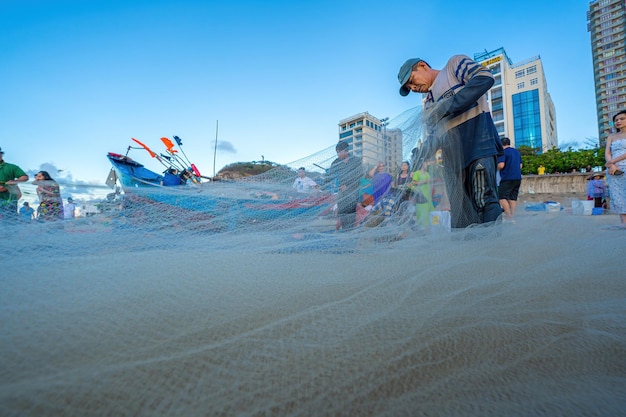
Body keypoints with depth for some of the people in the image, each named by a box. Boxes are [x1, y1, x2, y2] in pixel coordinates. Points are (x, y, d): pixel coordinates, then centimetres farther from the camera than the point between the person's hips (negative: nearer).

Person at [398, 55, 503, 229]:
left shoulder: (454, 64, 12)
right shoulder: (429, 104, 27)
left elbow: (485, 77, -6)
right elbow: (433, 136, 20)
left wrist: (447, 105, -14)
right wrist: (426, 149, -3)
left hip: (477, 141, -6)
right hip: (453, 157, 6)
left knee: (485, 202, -17)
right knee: (460, 217, 1)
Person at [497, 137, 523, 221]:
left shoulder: (503, 152, -8)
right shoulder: (517, 152, 17)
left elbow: (501, 165, -19)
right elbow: (520, 166, 21)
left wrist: (497, 168, 1)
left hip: (507, 179, -8)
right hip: (518, 178, 8)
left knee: (502, 197, -5)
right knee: (513, 198, 10)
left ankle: (509, 215, -15)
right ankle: (513, 216, 8)